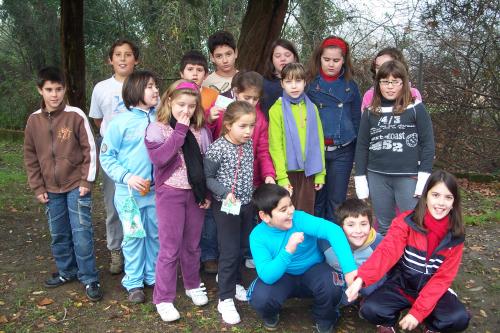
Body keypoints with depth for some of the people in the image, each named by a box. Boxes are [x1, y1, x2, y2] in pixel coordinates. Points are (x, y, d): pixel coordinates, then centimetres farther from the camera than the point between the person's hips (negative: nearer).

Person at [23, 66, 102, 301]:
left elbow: (90, 150, -6)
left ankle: (90, 279, 7)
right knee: (58, 234, 14)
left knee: (82, 233, -4)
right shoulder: (34, 120, 2)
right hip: (51, 189, 4)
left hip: (76, 186, -4)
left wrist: (87, 181, -9)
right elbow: (30, 157, 8)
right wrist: (38, 187, 5)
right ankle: (66, 271, 32)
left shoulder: (76, 116, -9)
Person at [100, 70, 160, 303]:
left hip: (157, 190, 3)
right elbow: (107, 157, -5)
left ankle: (154, 276, 32)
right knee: (133, 237, 8)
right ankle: (134, 283, 23)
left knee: (157, 234, 14)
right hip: (130, 192, -3)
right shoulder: (121, 121, -9)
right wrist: (127, 177, -16)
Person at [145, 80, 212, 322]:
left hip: (196, 193, 4)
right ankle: (163, 299, 15)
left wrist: (208, 193, 2)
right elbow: (159, 158, -24)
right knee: (170, 248, 1)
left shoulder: (201, 130, 4)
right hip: (170, 193, -4)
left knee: (192, 245, 16)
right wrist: (179, 130, -21)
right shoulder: (157, 128, -7)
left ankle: (193, 286, 37)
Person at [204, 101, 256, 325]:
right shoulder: (217, 148, -19)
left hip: (246, 204, 7)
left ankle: (232, 281, 41)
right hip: (225, 206, -7)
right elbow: (207, 177, -14)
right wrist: (225, 192, -25)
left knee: (241, 247, 19)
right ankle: (225, 299, 12)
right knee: (229, 251, -2)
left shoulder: (249, 145, 2)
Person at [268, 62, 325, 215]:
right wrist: (282, 177, -14)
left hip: (308, 172, 3)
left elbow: (318, 141, 6)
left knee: (306, 213, 12)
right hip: (287, 171, -3)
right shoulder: (277, 109, -6)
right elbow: (275, 145, -9)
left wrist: (320, 173, 3)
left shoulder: (311, 108, 6)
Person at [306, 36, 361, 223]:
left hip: (342, 151, 1)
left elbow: (356, 118, 11)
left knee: (337, 200, 7)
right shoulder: (310, 83, 1)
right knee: (316, 199, 7)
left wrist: (356, 148, 4)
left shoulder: (350, 85, 7)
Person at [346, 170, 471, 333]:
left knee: (460, 319, -26)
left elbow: (443, 277, -12)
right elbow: (387, 250, -30)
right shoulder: (406, 221, -16)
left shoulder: (455, 236, -9)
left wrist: (418, 311, -21)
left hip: (432, 289, 1)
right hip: (400, 285, -1)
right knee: (370, 309, -26)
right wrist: (361, 278, -49)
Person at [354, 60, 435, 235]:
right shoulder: (370, 112, 7)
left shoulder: (416, 109, -1)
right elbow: (361, 146, 9)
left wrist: (424, 177, -10)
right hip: (377, 177, 3)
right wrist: (360, 179, 5)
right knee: (383, 227, 14)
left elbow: (428, 143, -3)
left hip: (409, 177, -3)